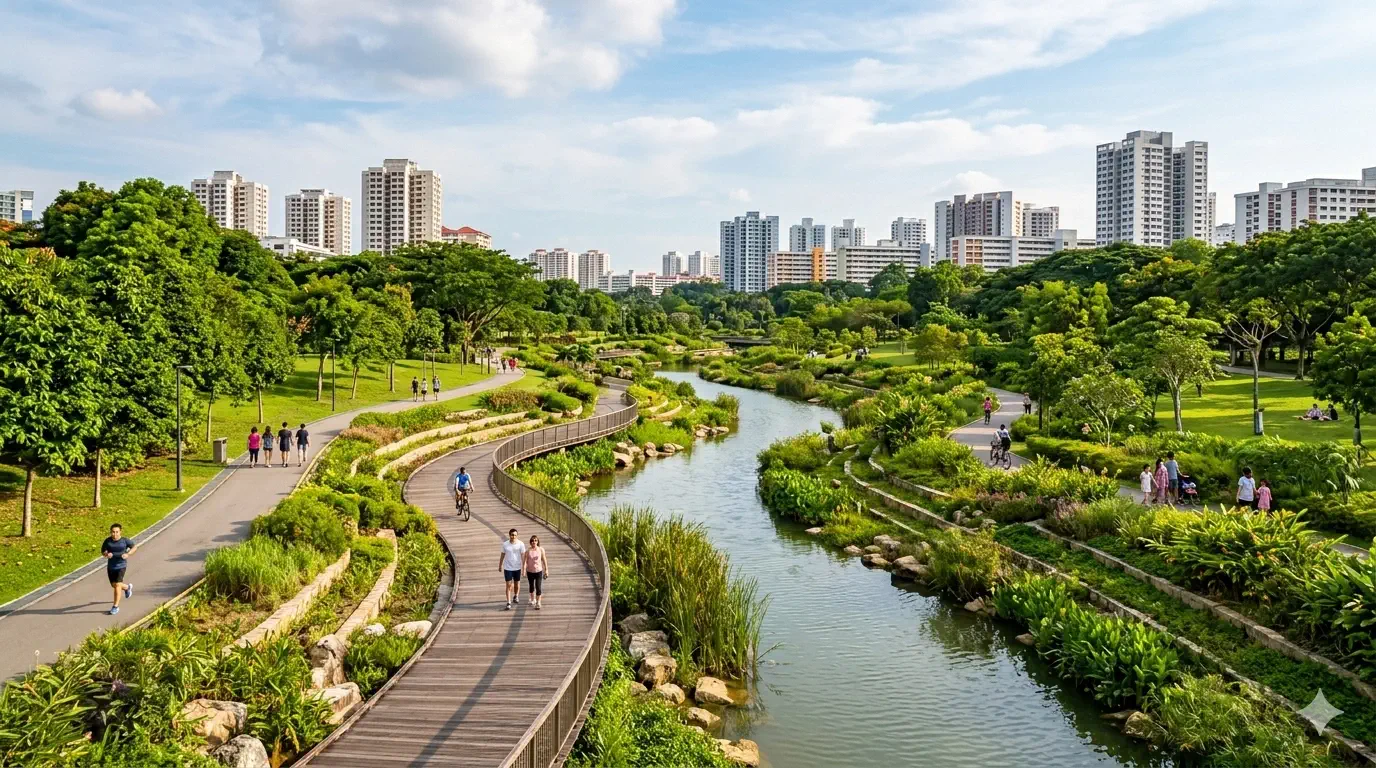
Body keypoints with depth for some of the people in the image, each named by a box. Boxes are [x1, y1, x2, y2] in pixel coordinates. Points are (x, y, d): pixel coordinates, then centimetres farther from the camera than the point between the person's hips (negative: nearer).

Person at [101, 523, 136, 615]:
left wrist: (128, 554, -15)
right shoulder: (107, 541, -8)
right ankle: (127, 587, 51)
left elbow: (135, 547, 2)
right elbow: (103, 552, 3)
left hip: (121, 566, -4)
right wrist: (106, 554, -21)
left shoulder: (125, 541, -12)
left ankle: (115, 606, 0)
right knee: (113, 585, 18)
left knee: (117, 585, -11)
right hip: (111, 566, 4)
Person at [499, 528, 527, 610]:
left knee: (517, 584, 16)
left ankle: (516, 596, 42)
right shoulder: (505, 544, -5)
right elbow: (502, 555, 7)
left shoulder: (521, 544, -10)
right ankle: (509, 603, -1)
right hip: (507, 568, 0)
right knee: (509, 585, -4)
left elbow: (523, 556, -9)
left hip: (517, 567, 0)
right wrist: (500, 565, 15)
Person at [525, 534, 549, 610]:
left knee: (538, 587, -9)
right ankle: (532, 600, 40)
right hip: (530, 571, 1)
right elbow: (525, 561, -7)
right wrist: (524, 571, -14)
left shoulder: (541, 549, -7)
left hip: (539, 571, -1)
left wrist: (546, 570, 3)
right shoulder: (528, 550, -7)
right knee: (531, 586, 19)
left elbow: (544, 560, 1)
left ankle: (538, 603, -1)